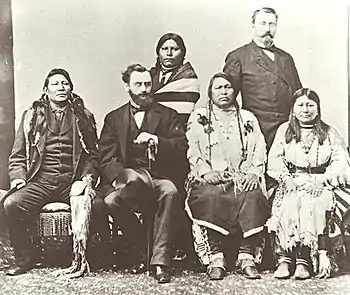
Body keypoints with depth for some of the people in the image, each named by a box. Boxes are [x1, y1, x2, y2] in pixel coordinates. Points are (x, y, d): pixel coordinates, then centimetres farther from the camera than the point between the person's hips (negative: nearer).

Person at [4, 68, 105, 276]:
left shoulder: (83, 116, 17)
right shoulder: (32, 116, 17)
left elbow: (93, 154, 16)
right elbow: (18, 156, 16)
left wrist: (89, 175, -2)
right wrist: (18, 176, -2)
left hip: (74, 181, 0)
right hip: (40, 181, 1)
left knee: (97, 205, -30)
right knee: (12, 203, -27)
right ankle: (24, 259, -6)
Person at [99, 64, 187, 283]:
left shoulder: (168, 115, 16)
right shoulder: (114, 119, 17)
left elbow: (181, 150, 3)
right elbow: (106, 159, 6)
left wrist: (157, 141, -14)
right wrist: (118, 177, -14)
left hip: (160, 178, -1)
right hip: (128, 180, 1)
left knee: (170, 193, -35)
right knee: (112, 201, -30)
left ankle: (160, 260, -25)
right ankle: (142, 249, -6)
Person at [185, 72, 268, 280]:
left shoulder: (248, 118, 23)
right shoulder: (198, 117, 18)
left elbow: (259, 150, 13)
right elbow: (192, 150, 6)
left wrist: (254, 172, -6)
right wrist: (206, 171, -11)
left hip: (243, 180, 2)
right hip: (209, 179, -1)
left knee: (253, 197, -31)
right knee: (210, 197, -35)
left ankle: (247, 256, -24)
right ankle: (215, 258, -27)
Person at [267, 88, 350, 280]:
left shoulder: (329, 132, 13)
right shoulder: (284, 130, 15)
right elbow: (274, 159, 5)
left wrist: (321, 180, -15)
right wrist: (287, 179, -13)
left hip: (320, 184, -1)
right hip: (291, 183, 1)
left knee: (313, 204, -33)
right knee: (288, 204, -32)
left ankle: (304, 260, -30)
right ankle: (284, 258, -29)